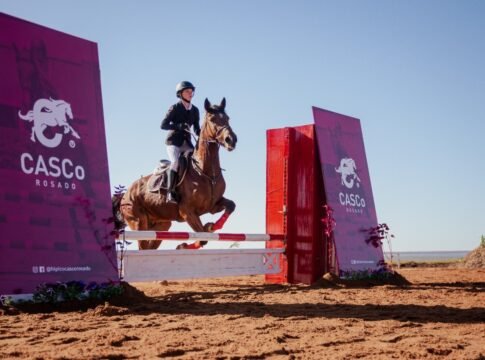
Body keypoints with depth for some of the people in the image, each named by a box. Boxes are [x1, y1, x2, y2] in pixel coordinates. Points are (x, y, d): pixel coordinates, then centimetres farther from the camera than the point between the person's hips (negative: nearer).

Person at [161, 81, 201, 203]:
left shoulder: (195, 110, 10)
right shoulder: (175, 108, -4)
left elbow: (197, 129, 15)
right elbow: (163, 125, -11)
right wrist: (179, 126, -25)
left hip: (187, 142, 6)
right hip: (173, 142, -6)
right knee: (176, 162, -29)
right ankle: (170, 193, -30)